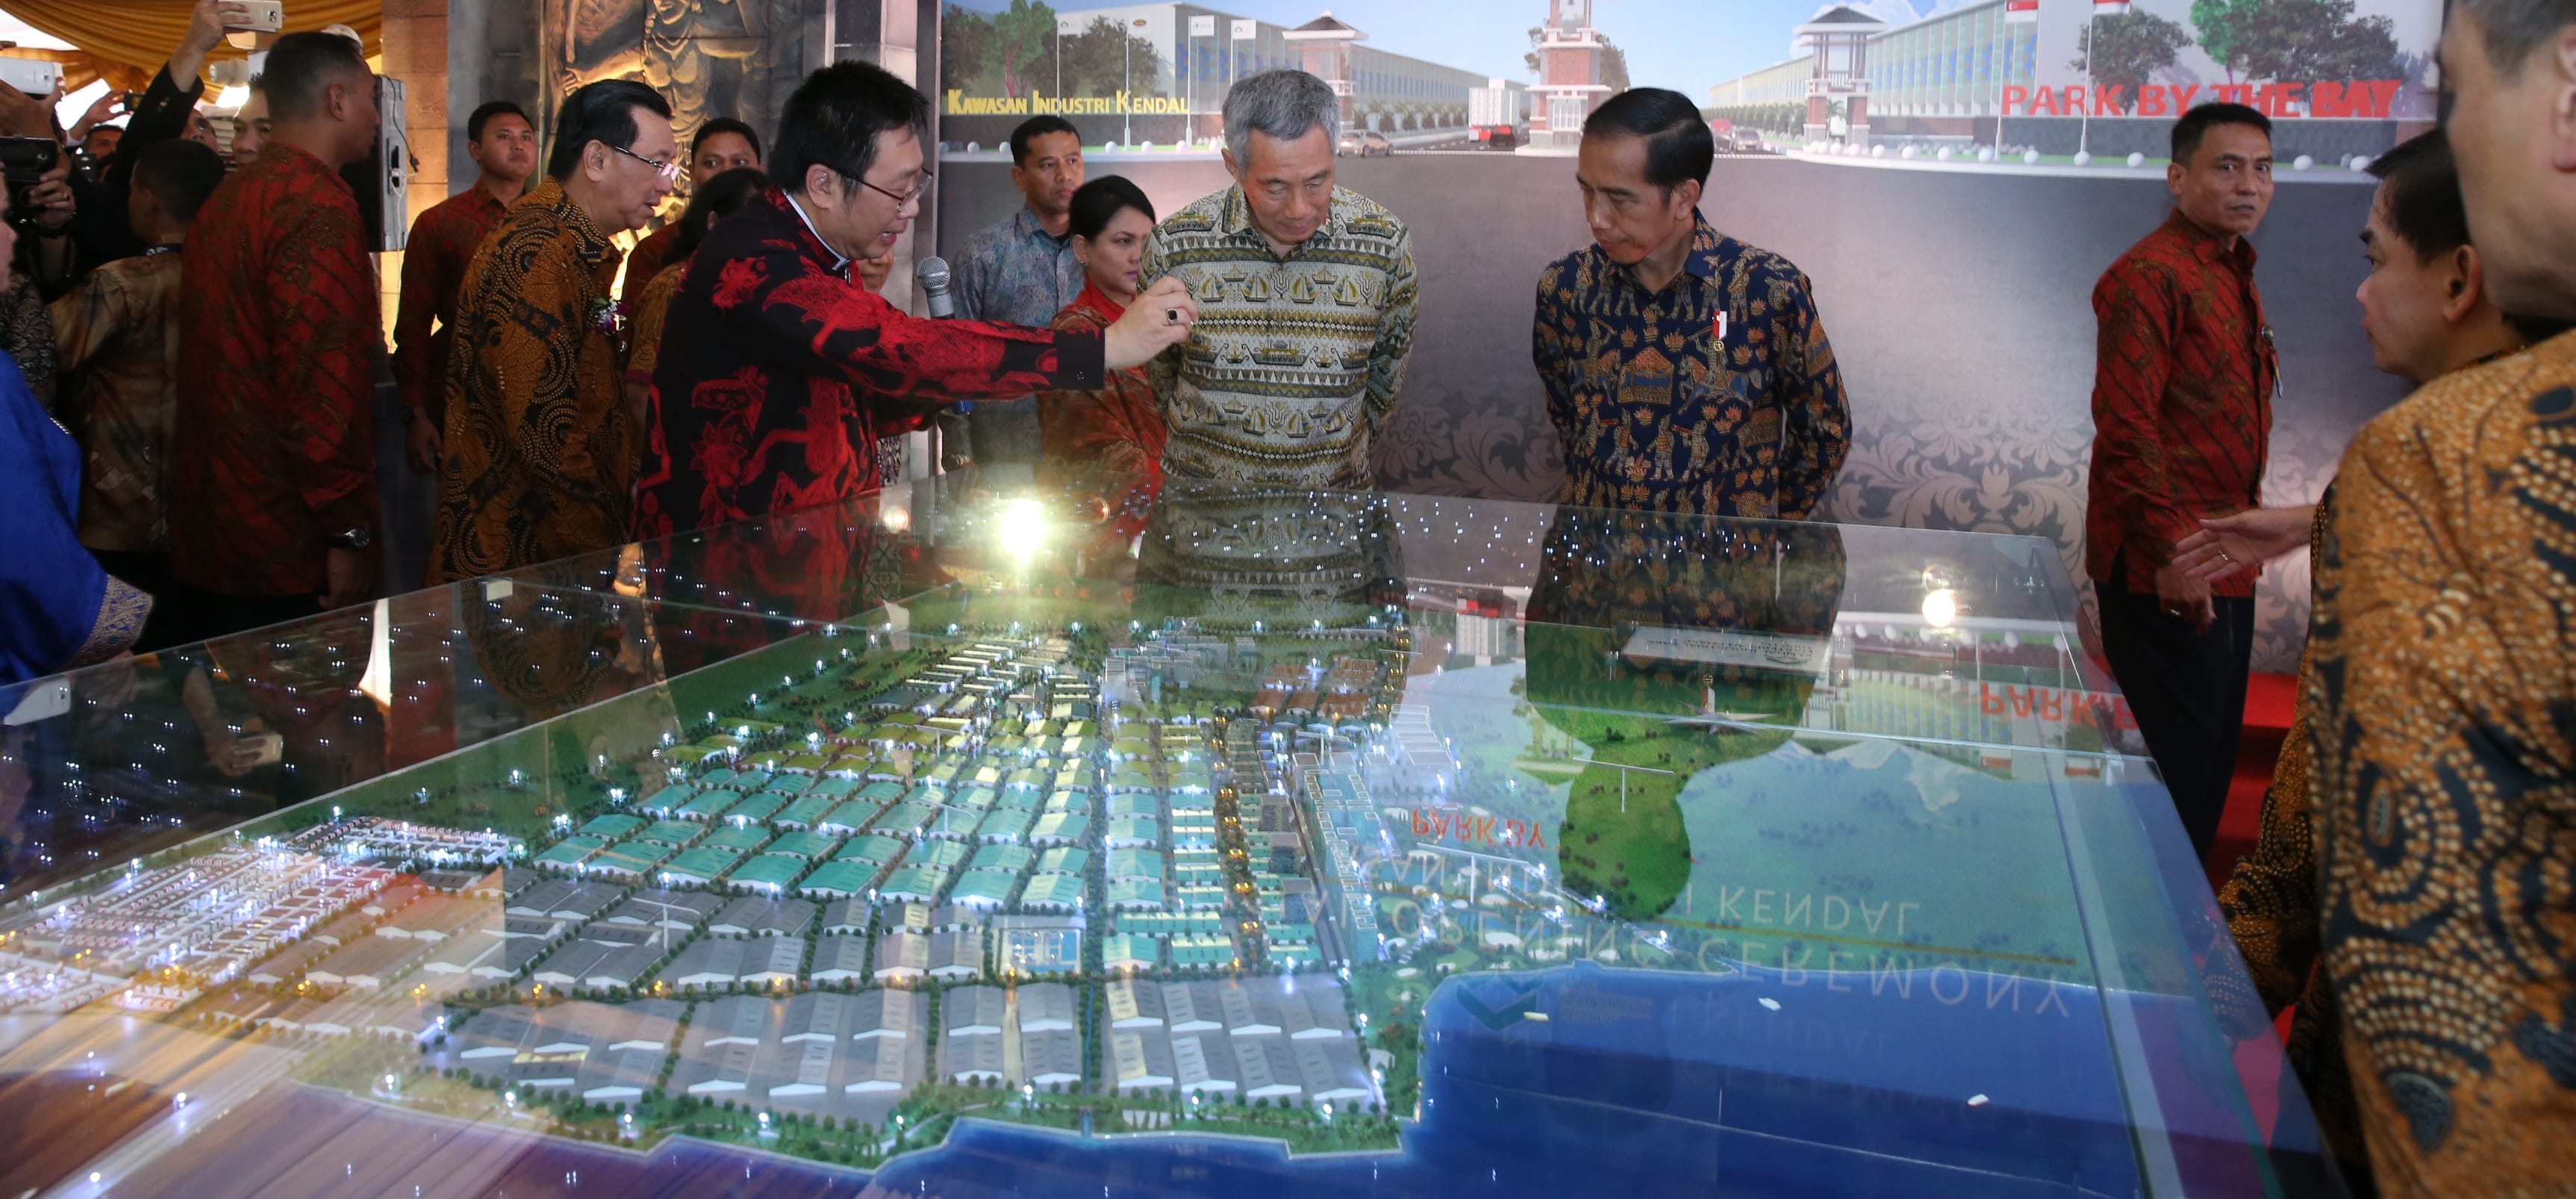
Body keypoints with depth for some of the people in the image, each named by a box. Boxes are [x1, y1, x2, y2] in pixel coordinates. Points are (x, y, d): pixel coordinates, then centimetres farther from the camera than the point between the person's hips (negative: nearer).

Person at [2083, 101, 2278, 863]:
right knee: (2177, 768, -4)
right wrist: (2171, 551, -23)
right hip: (2168, 571, -10)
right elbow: (2127, 426, -21)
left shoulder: (2233, 275, 16)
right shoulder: (2152, 275, -14)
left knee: (2210, 759, 16)